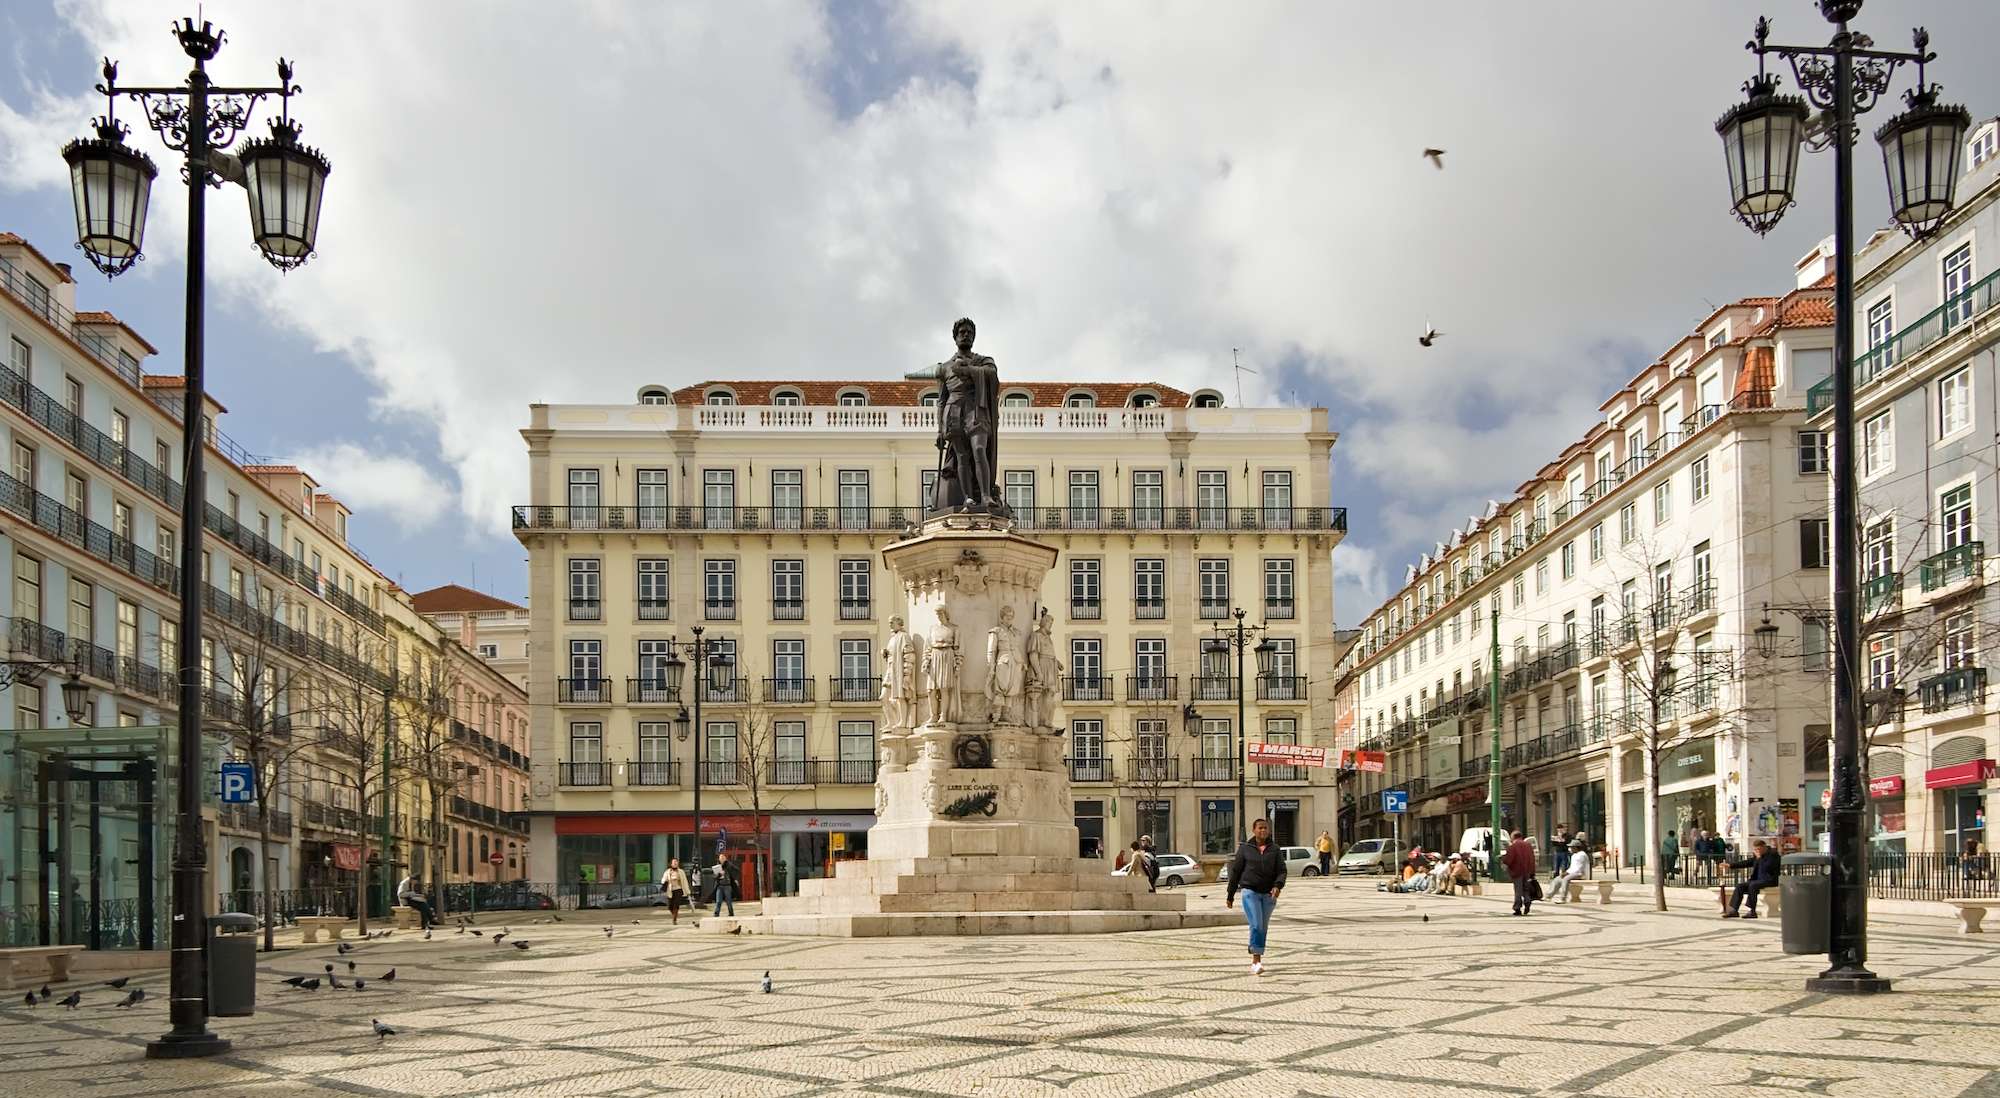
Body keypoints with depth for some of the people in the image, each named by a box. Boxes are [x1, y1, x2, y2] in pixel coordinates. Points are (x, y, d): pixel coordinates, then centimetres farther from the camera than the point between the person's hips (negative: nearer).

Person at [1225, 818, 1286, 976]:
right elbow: (1236, 872, 5)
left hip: (1268, 894, 3)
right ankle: (1256, 961, -19)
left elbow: (1281, 871, -1)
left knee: (1263, 929, 11)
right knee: (1256, 926, -17)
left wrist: (1278, 886, -22)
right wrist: (1230, 895, 6)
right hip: (1250, 892, -3)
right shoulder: (1245, 848, 1)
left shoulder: (1275, 849, 6)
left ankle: (1255, 960, 25)